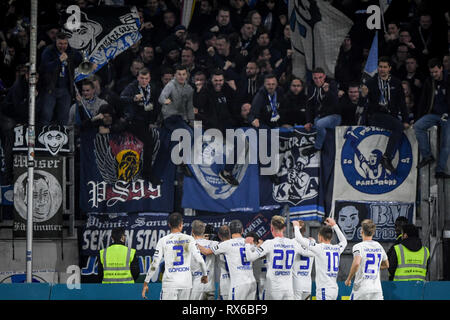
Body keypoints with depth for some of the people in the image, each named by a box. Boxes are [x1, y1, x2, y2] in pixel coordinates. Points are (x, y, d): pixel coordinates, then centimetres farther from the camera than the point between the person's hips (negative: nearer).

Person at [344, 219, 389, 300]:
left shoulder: (358, 246, -8)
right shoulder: (379, 246, 10)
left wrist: (349, 279, -13)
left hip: (361, 289, -4)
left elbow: (356, 263, -26)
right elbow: (386, 265, 25)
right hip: (377, 289, 4)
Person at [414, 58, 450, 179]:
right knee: (418, 126, -22)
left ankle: (440, 170, -6)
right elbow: (423, 101, 14)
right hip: (433, 114, 3)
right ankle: (427, 156, -18)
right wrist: (421, 117, 11)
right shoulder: (429, 83, 6)